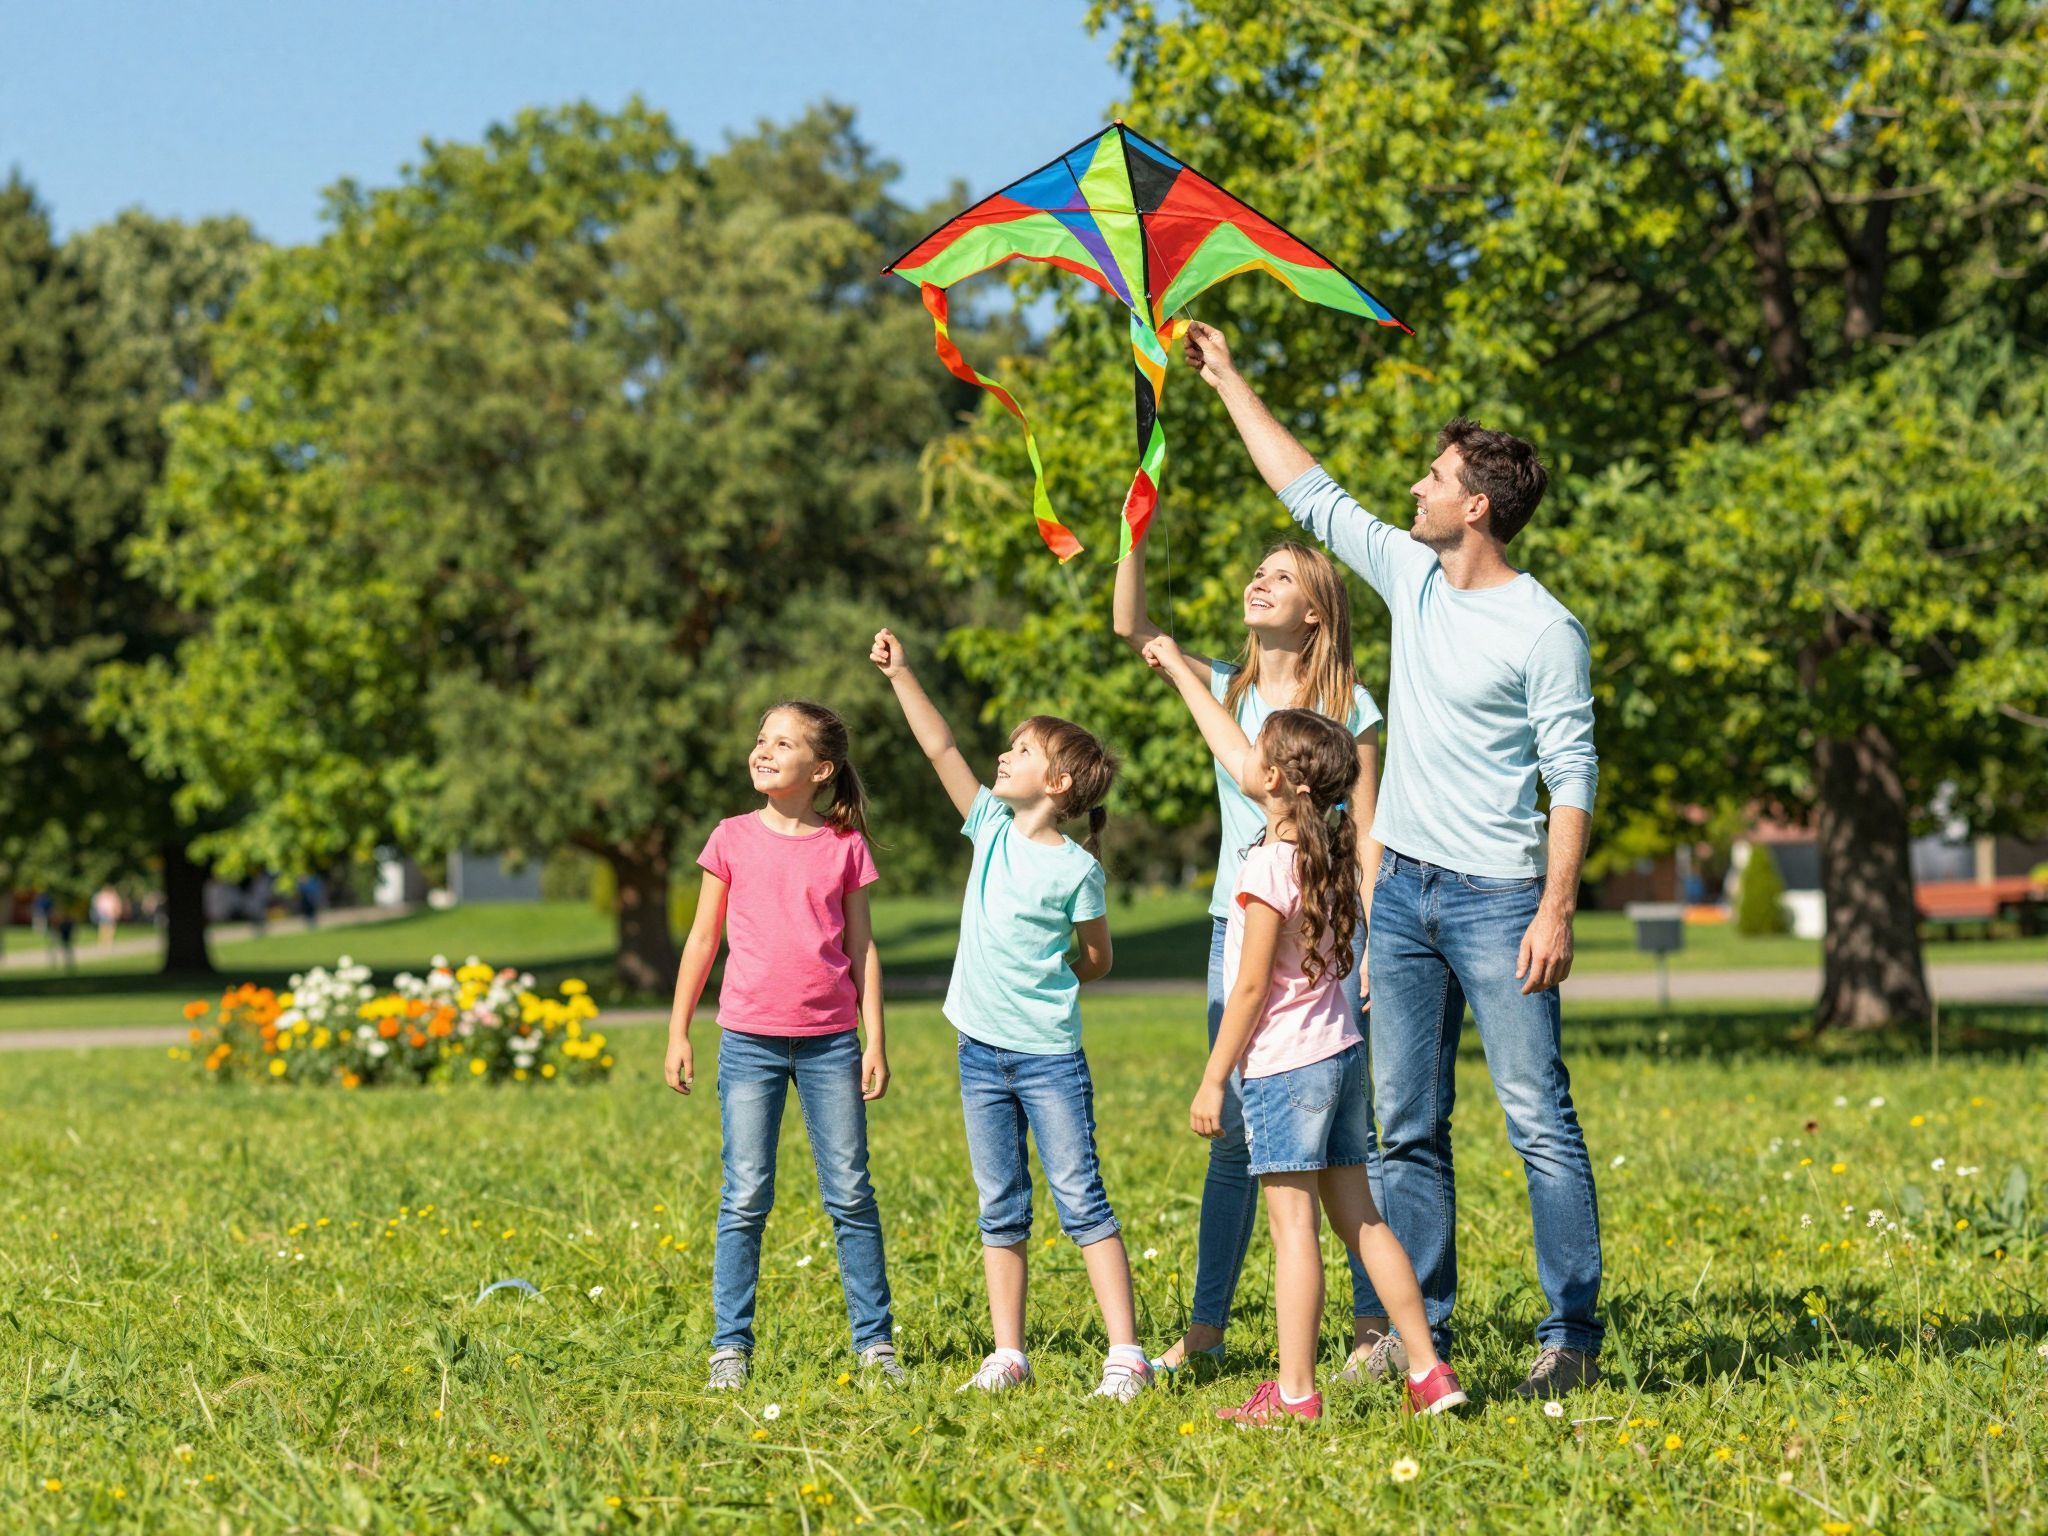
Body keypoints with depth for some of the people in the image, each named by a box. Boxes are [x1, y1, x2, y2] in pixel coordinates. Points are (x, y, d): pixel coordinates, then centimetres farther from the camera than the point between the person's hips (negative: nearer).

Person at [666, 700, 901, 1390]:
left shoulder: (845, 847, 3)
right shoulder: (733, 839, 3)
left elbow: (862, 949, 7)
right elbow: (703, 939, 8)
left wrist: (876, 1042, 2)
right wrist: (678, 1034, 5)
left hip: (830, 1041, 0)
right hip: (750, 1040, 0)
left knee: (851, 1195, 3)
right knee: (745, 1198, 0)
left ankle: (875, 1341, 10)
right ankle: (731, 1346, 5)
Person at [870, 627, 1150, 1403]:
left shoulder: (1075, 867, -7)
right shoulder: (992, 826, 6)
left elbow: (1097, 960, 1)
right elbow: (941, 749, 1)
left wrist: (1040, 982, -3)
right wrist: (900, 676, -3)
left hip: (1049, 1056, -5)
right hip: (982, 1052, 5)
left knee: (1080, 1199, -6)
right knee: (1000, 1209, 9)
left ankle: (1126, 1354, -5)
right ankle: (1007, 1353, 14)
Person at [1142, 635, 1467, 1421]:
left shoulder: (1270, 867, -17)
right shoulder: (1323, 841, 7)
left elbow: (1251, 986, -16)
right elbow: (1232, 753, 20)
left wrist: (1213, 1080, -9)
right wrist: (1179, 669, 30)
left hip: (1284, 1065, -8)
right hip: (1341, 1051, 8)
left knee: (1294, 1223, -5)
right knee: (1359, 1218, 10)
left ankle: (1293, 1392, -3)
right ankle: (1428, 1372, 10)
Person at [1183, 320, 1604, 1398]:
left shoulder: (1543, 631, -10)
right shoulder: (1413, 578, 9)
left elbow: (1573, 775, -12)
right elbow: (1311, 495, 19)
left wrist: (1556, 909, -19)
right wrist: (1228, 384, 22)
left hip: (1497, 899, -7)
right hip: (1401, 892, 7)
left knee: (1540, 1123, -6)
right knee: (1407, 1128, 8)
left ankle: (1571, 1337, -3)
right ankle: (1420, 1330, 13)